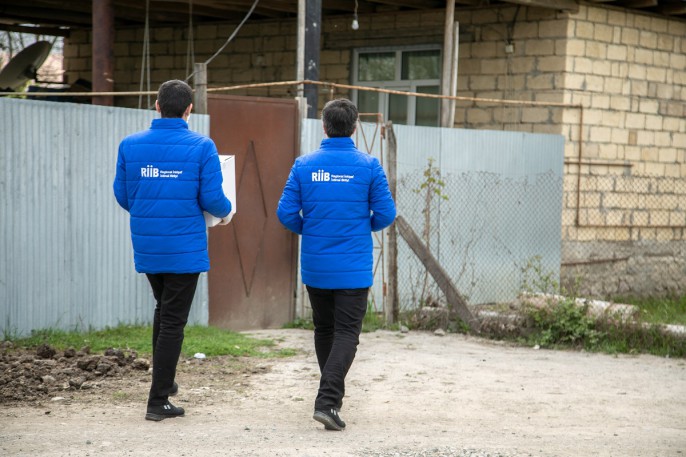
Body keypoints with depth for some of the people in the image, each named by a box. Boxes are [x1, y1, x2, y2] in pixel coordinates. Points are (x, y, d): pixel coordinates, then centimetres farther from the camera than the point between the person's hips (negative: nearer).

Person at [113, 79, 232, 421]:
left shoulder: (130, 145, 0)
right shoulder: (201, 147, -10)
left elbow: (122, 194, 6)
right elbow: (212, 198, -11)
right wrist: (226, 212, 11)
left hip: (146, 247, 4)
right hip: (185, 248, -4)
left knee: (164, 310, 25)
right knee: (173, 321, 2)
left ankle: (164, 380, 28)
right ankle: (158, 401, 3)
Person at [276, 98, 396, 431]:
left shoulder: (304, 165, -2)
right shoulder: (368, 166, -7)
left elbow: (286, 212, -4)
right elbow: (385, 214, -5)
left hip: (314, 265, 3)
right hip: (353, 267, -3)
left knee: (324, 329, 18)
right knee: (346, 332, -2)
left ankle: (334, 393, 32)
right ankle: (327, 401, -17)